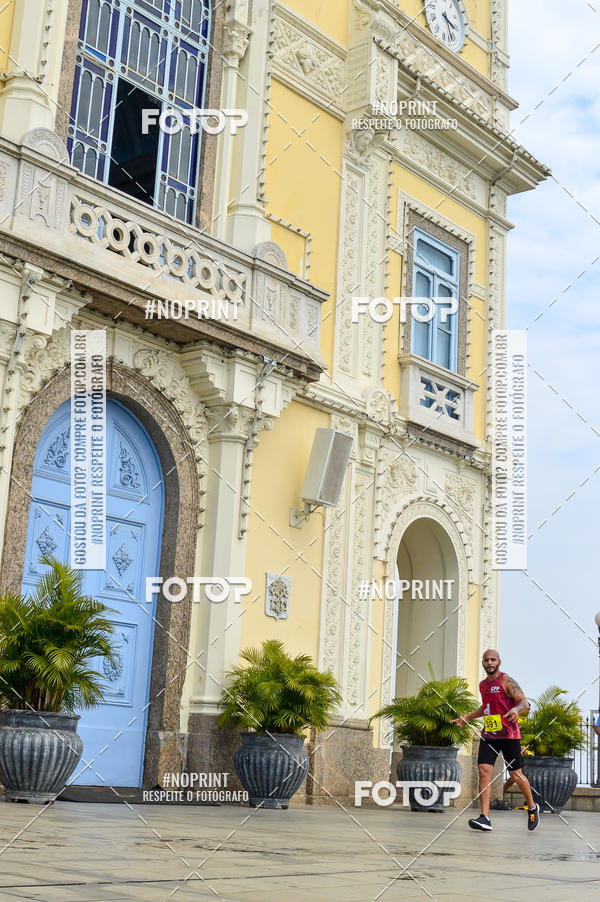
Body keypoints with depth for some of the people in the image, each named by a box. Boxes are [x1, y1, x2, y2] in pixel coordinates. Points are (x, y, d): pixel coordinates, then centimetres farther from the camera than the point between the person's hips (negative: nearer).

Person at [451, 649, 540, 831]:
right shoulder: (483, 684, 13)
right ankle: (485, 818, -13)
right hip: (488, 735, 6)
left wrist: (516, 710, -36)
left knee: (516, 774, 4)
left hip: (509, 735, -5)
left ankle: (532, 808, 29)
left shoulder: (507, 681, -8)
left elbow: (525, 704, -15)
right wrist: (467, 718, 28)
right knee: (484, 771, -10)